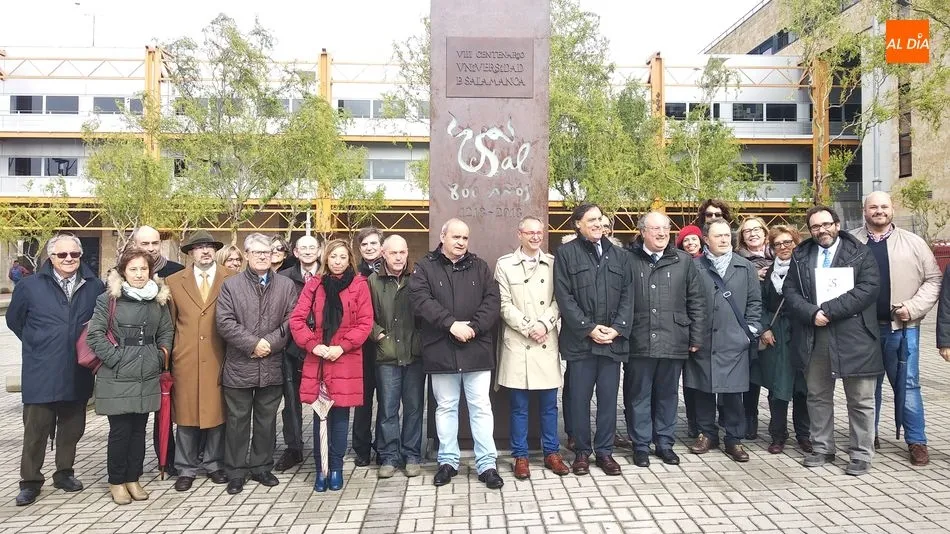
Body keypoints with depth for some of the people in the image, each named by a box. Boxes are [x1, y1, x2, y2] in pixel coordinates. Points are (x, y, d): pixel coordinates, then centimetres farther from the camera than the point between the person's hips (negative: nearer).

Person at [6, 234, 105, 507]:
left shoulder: (95, 287, -1)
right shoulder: (30, 286, -3)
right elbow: (14, 319, 11)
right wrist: (36, 344, 7)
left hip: (78, 374, 2)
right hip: (41, 373, -1)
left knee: (72, 427, 13)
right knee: (36, 429, 7)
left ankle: (64, 473, 30)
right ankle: (30, 481, 21)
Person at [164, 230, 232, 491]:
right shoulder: (173, 282, 7)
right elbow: (168, 322, 10)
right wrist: (167, 354, 6)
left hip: (219, 359, -1)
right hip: (185, 360, 1)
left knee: (216, 412, 7)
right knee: (186, 413, 7)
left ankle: (213, 464, 24)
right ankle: (186, 468, 21)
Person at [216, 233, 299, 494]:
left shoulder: (286, 285, 6)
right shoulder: (231, 285, 2)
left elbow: (291, 322, -2)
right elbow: (224, 323, -8)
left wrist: (269, 343, -13)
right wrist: (253, 343, -15)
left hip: (272, 367, 2)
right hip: (239, 366, -1)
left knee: (266, 421, 13)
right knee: (237, 421, 8)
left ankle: (262, 467, 27)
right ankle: (236, 472, 21)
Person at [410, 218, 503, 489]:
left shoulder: (480, 267, 9)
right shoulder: (425, 267, 3)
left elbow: (492, 301, 0)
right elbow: (421, 301, -11)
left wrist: (474, 327, -15)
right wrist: (451, 324, -20)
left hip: (476, 350, 1)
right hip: (441, 351, -1)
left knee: (481, 407, 5)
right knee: (446, 407, 11)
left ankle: (487, 464, 14)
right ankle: (448, 461, 25)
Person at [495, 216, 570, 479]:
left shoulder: (553, 263, 8)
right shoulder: (504, 264, 2)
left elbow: (558, 300, 4)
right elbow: (505, 304, -3)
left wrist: (544, 324, -11)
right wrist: (528, 328, -10)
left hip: (547, 342, 2)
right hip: (517, 343, -2)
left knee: (549, 403, 10)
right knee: (519, 405, 5)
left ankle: (552, 452, 23)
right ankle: (520, 456, 17)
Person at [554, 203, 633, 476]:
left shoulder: (620, 255, 13)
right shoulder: (566, 253, 1)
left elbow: (627, 296, 7)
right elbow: (564, 297, -6)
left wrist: (617, 328, -7)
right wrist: (589, 328, -12)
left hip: (613, 340, 3)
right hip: (580, 340, -3)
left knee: (609, 398, 9)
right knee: (580, 398, 6)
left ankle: (605, 451, 22)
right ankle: (581, 451, 20)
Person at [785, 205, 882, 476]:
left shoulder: (860, 252, 0)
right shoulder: (800, 256, 10)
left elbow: (868, 288, -12)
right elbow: (789, 290, 4)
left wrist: (828, 310, -17)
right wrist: (811, 313, -14)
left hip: (853, 338, -3)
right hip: (813, 339, 3)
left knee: (860, 400, 5)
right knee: (817, 396, 13)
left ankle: (861, 454, 17)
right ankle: (822, 448, 26)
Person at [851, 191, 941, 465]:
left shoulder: (913, 242, 4)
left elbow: (933, 280, 4)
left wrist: (913, 308, -9)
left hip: (902, 327, 0)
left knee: (908, 384, 3)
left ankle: (916, 441, 16)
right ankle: (868, 435, 25)